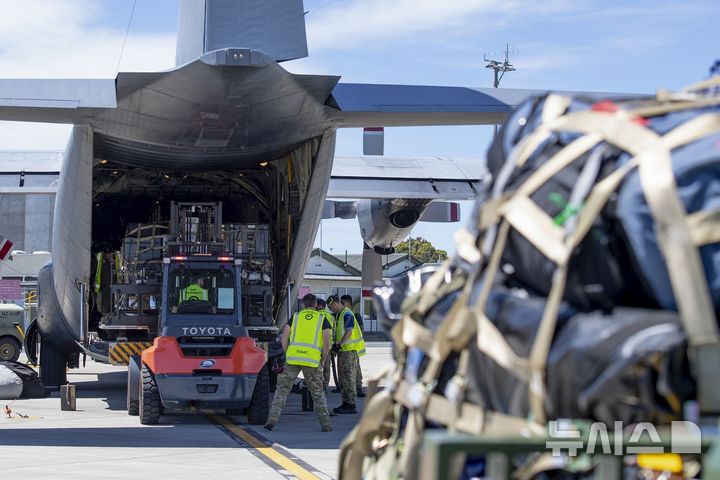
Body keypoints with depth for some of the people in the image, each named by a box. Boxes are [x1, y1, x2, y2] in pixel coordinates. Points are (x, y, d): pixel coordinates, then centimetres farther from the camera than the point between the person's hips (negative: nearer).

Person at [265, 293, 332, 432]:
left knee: (282, 389, 9)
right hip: (312, 359, 0)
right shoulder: (322, 319, 10)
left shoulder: (296, 316, 15)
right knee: (318, 393, 13)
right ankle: (325, 424, 12)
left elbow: (284, 338, 8)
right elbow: (326, 343, 2)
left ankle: (272, 420, -1)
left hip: (293, 358, 0)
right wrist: (323, 361, 14)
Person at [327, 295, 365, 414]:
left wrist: (339, 344, -25)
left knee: (349, 377, -9)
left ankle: (351, 405, -8)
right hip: (342, 350, 10)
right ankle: (346, 403, 17)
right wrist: (336, 344, 9)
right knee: (342, 378, 12)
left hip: (349, 349, -10)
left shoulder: (347, 314, -14)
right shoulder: (338, 315, 17)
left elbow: (349, 332, -23)